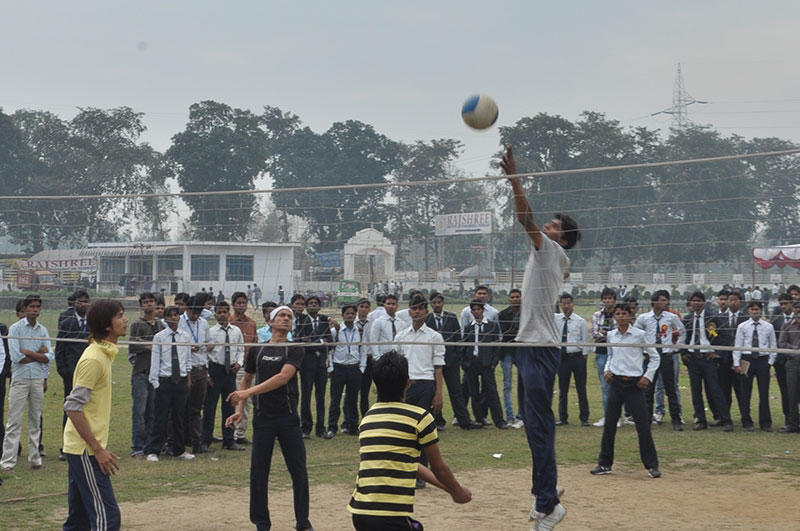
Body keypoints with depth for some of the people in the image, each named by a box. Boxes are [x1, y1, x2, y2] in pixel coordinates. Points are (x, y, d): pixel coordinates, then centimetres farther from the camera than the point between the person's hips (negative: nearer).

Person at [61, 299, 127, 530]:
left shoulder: (104, 353, 12)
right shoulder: (94, 359, -17)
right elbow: (72, 407, -21)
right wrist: (98, 449, -21)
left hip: (83, 449, 10)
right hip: (86, 450, -10)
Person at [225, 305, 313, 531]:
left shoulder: (295, 350, -2)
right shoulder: (257, 350, 8)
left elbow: (283, 377, -17)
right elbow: (246, 379, 20)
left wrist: (249, 392, -23)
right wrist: (239, 409, 9)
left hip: (288, 418, -2)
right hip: (262, 418, 2)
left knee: (299, 472, 2)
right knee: (258, 472, 1)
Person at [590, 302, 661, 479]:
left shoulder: (639, 335, -5)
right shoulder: (611, 336, 6)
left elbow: (655, 357, 2)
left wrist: (648, 376, -7)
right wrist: (606, 370, 4)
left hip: (634, 383, -4)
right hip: (616, 382, 4)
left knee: (643, 426, -4)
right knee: (609, 424, 4)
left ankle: (652, 465, 5)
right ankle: (605, 464, 14)